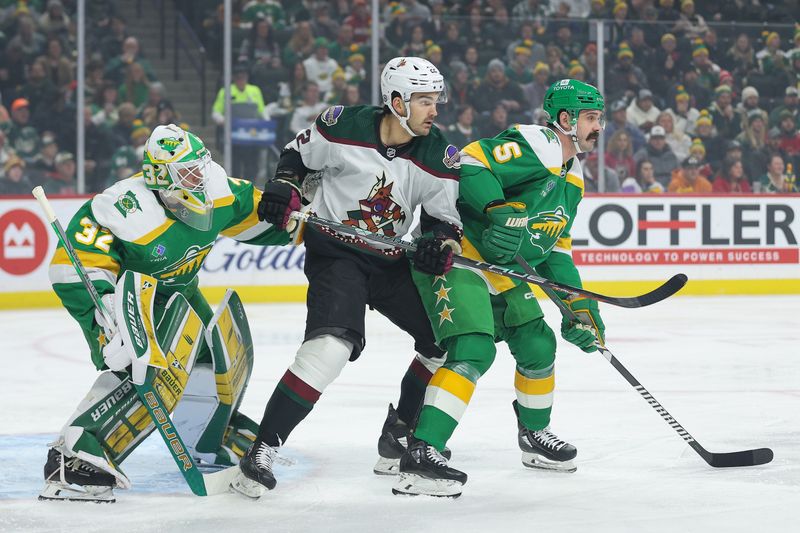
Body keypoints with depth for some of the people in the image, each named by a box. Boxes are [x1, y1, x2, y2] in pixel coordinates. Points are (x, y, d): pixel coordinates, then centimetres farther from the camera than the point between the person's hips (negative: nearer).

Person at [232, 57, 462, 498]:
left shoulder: (439, 157, -5)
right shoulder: (344, 126, -13)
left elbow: (444, 216, 3)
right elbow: (298, 152, 5)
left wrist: (441, 242, -17)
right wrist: (285, 186, -12)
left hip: (391, 262, 6)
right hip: (334, 251, -5)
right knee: (332, 344, -26)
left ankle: (400, 436, 22)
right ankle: (263, 449, -20)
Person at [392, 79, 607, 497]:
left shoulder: (572, 180, 18)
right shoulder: (536, 145, -14)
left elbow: (556, 248, 23)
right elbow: (470, 165, -25)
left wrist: (581, 309, 17)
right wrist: (500, 212, -36)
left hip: (498, 269, 11)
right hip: (453, 254, -10)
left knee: (537, 344, 14)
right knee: (473, 348, -25)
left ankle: (535, 435, 38)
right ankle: (421, 455, -31)